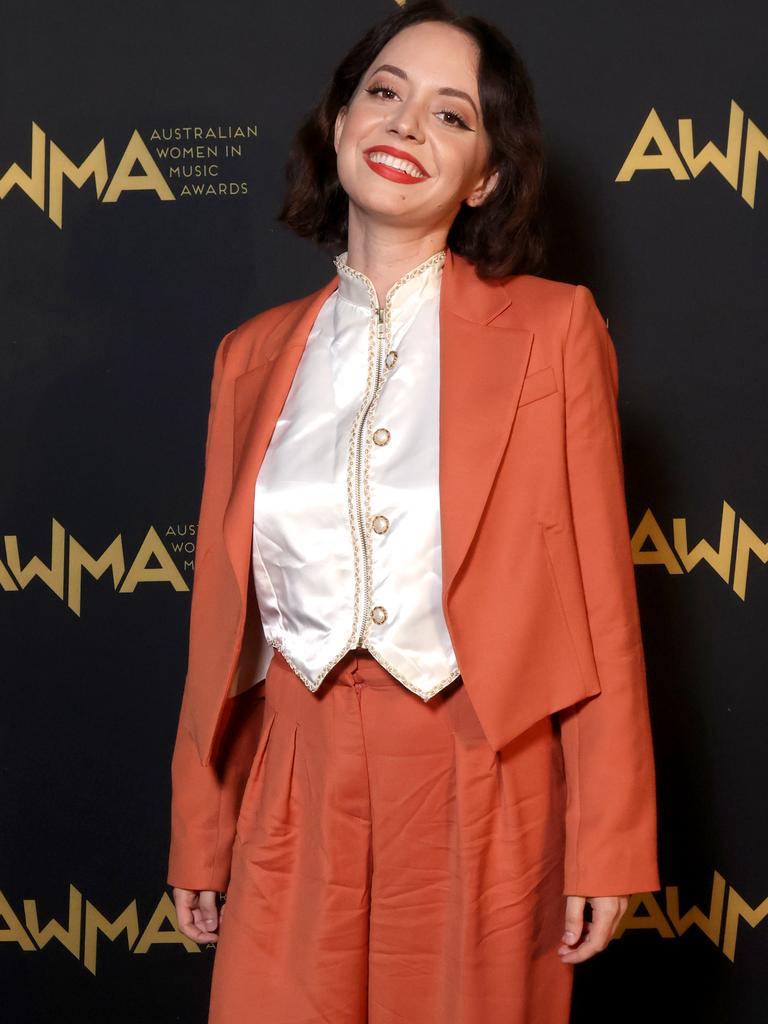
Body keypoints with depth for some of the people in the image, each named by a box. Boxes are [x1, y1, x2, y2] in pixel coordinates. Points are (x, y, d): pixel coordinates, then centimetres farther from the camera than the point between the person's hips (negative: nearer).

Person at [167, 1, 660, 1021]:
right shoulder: (255, 354, 7)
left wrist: (607, 847, -6)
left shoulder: (551, 328, -3)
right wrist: (200, 838, 12)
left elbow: (598, 599, -4)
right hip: (295, 790, 3)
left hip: (479, 790, -2)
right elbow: (224, 614, 10)